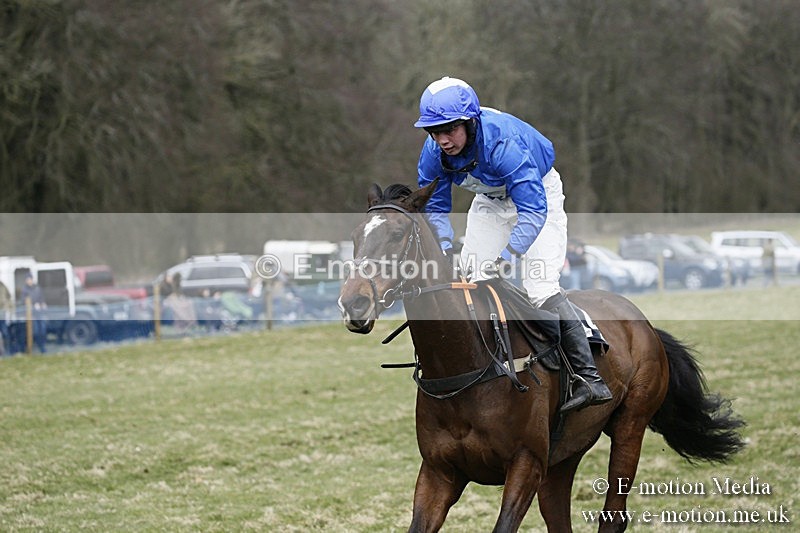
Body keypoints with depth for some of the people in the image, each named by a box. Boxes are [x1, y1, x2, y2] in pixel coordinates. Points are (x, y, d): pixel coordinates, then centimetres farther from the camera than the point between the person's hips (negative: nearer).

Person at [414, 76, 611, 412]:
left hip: (538, 193, -6)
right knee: (467, 277, -2)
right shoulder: (434, 152, -22)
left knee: (541, 289, -19)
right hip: (491, 201, 6)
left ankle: (590, 377, -17)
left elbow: (533, 212, -42)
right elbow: (435, 208, -8)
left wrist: (503, 259, -49)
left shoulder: (502, 142, -40)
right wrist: (445, 252, -25)